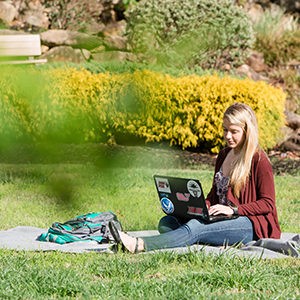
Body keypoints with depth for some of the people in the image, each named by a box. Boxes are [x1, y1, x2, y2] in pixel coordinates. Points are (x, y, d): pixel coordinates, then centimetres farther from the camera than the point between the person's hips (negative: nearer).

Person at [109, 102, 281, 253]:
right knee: (167, 223, -10)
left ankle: (138, 245, -53)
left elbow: (268, 204, -7)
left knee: (195, 227, -35)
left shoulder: (259, 160, -3)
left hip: (251, 225, -9)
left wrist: (233, 209, -17)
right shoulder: (223, 156, 20)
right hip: (222, 220, 9)